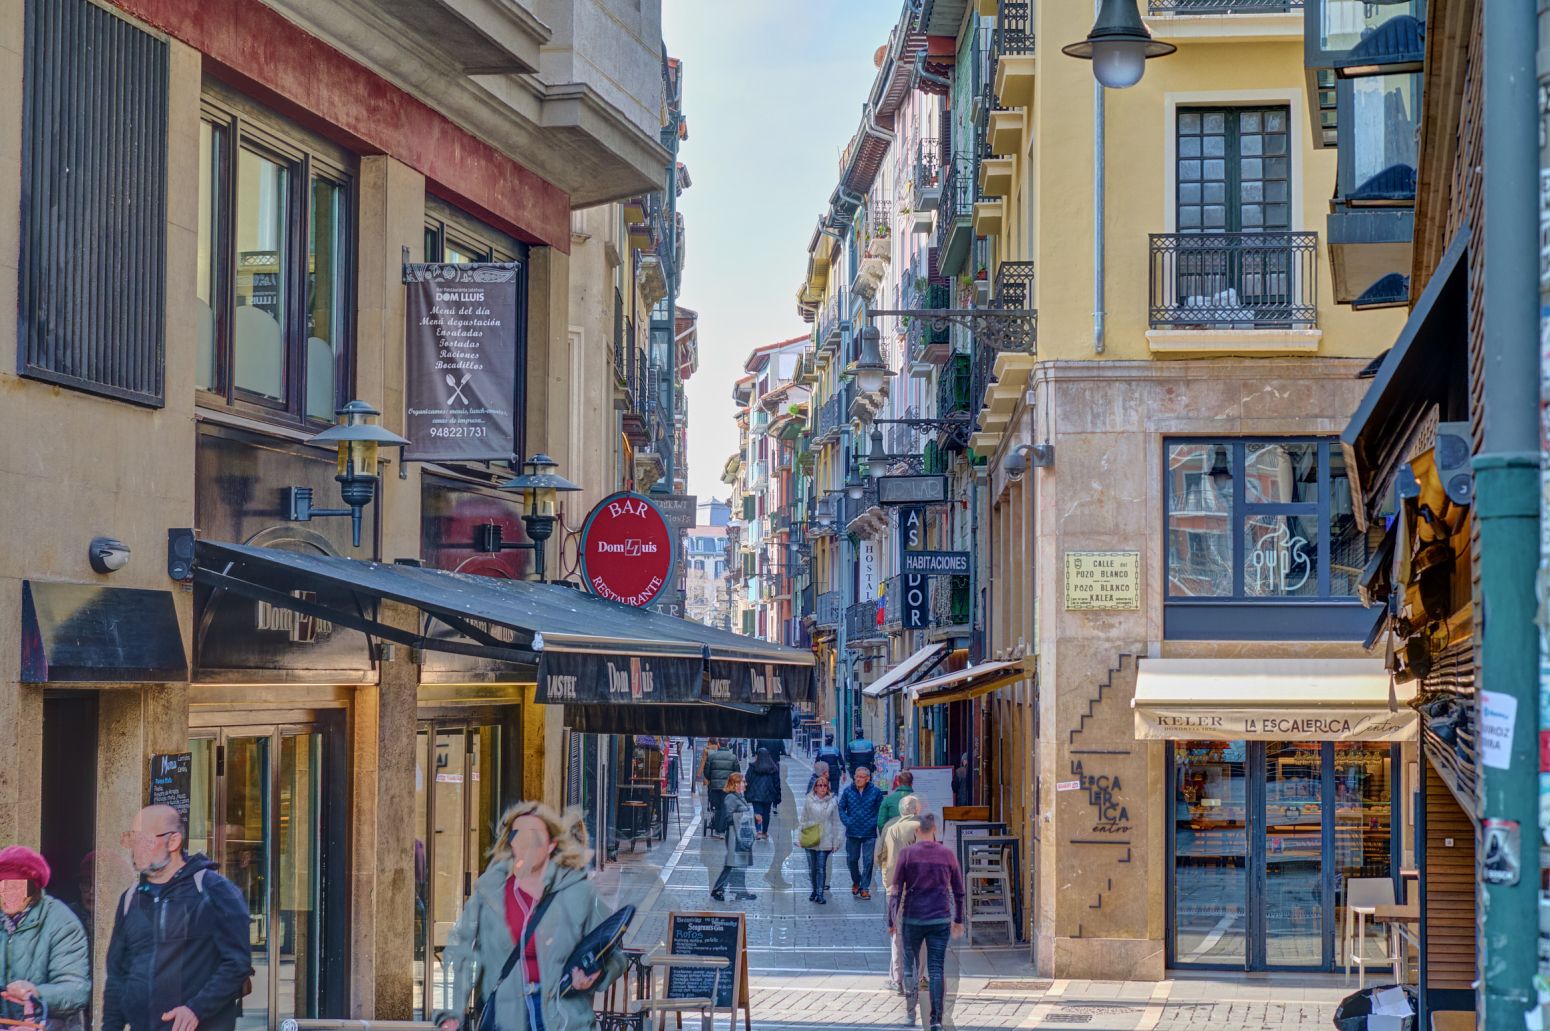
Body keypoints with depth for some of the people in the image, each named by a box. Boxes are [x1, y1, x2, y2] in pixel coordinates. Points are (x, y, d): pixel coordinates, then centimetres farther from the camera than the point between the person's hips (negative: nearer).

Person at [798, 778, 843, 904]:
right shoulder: (808, 801, 0)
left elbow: (836, 822, 6)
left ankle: (820, 894, 1)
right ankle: (815, 890, 26)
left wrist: (836, 841, 4)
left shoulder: (832, 802, 1)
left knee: (821, 868, -4)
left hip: (825, 840, -1)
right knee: (812, 868, 9)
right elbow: (803, 819, 5)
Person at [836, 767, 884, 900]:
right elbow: (841, 808, 7)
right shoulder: (848, 791, 0)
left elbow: (881, 809, 4)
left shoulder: (875, 792, -3)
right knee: (851, 859, 10)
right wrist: (846, 822, -5)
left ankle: (865, 888, 5)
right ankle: (856, 881, 34)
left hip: (869, 833, -2)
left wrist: (874, 822, -9)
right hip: (852, 833, 2)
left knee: (868, 861, -3)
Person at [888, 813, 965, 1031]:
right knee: (937, 969, 2)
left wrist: (892, 920, 2)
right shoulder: (947, 854, 3)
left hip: (913, 919, -1)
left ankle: (910, 1012, 13)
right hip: (941, 919, 1)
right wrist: (958, 920, 17)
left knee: (910, 964, 15)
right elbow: (958, 891, 7)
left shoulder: (907, 854, -4)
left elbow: (896, 891, -5)